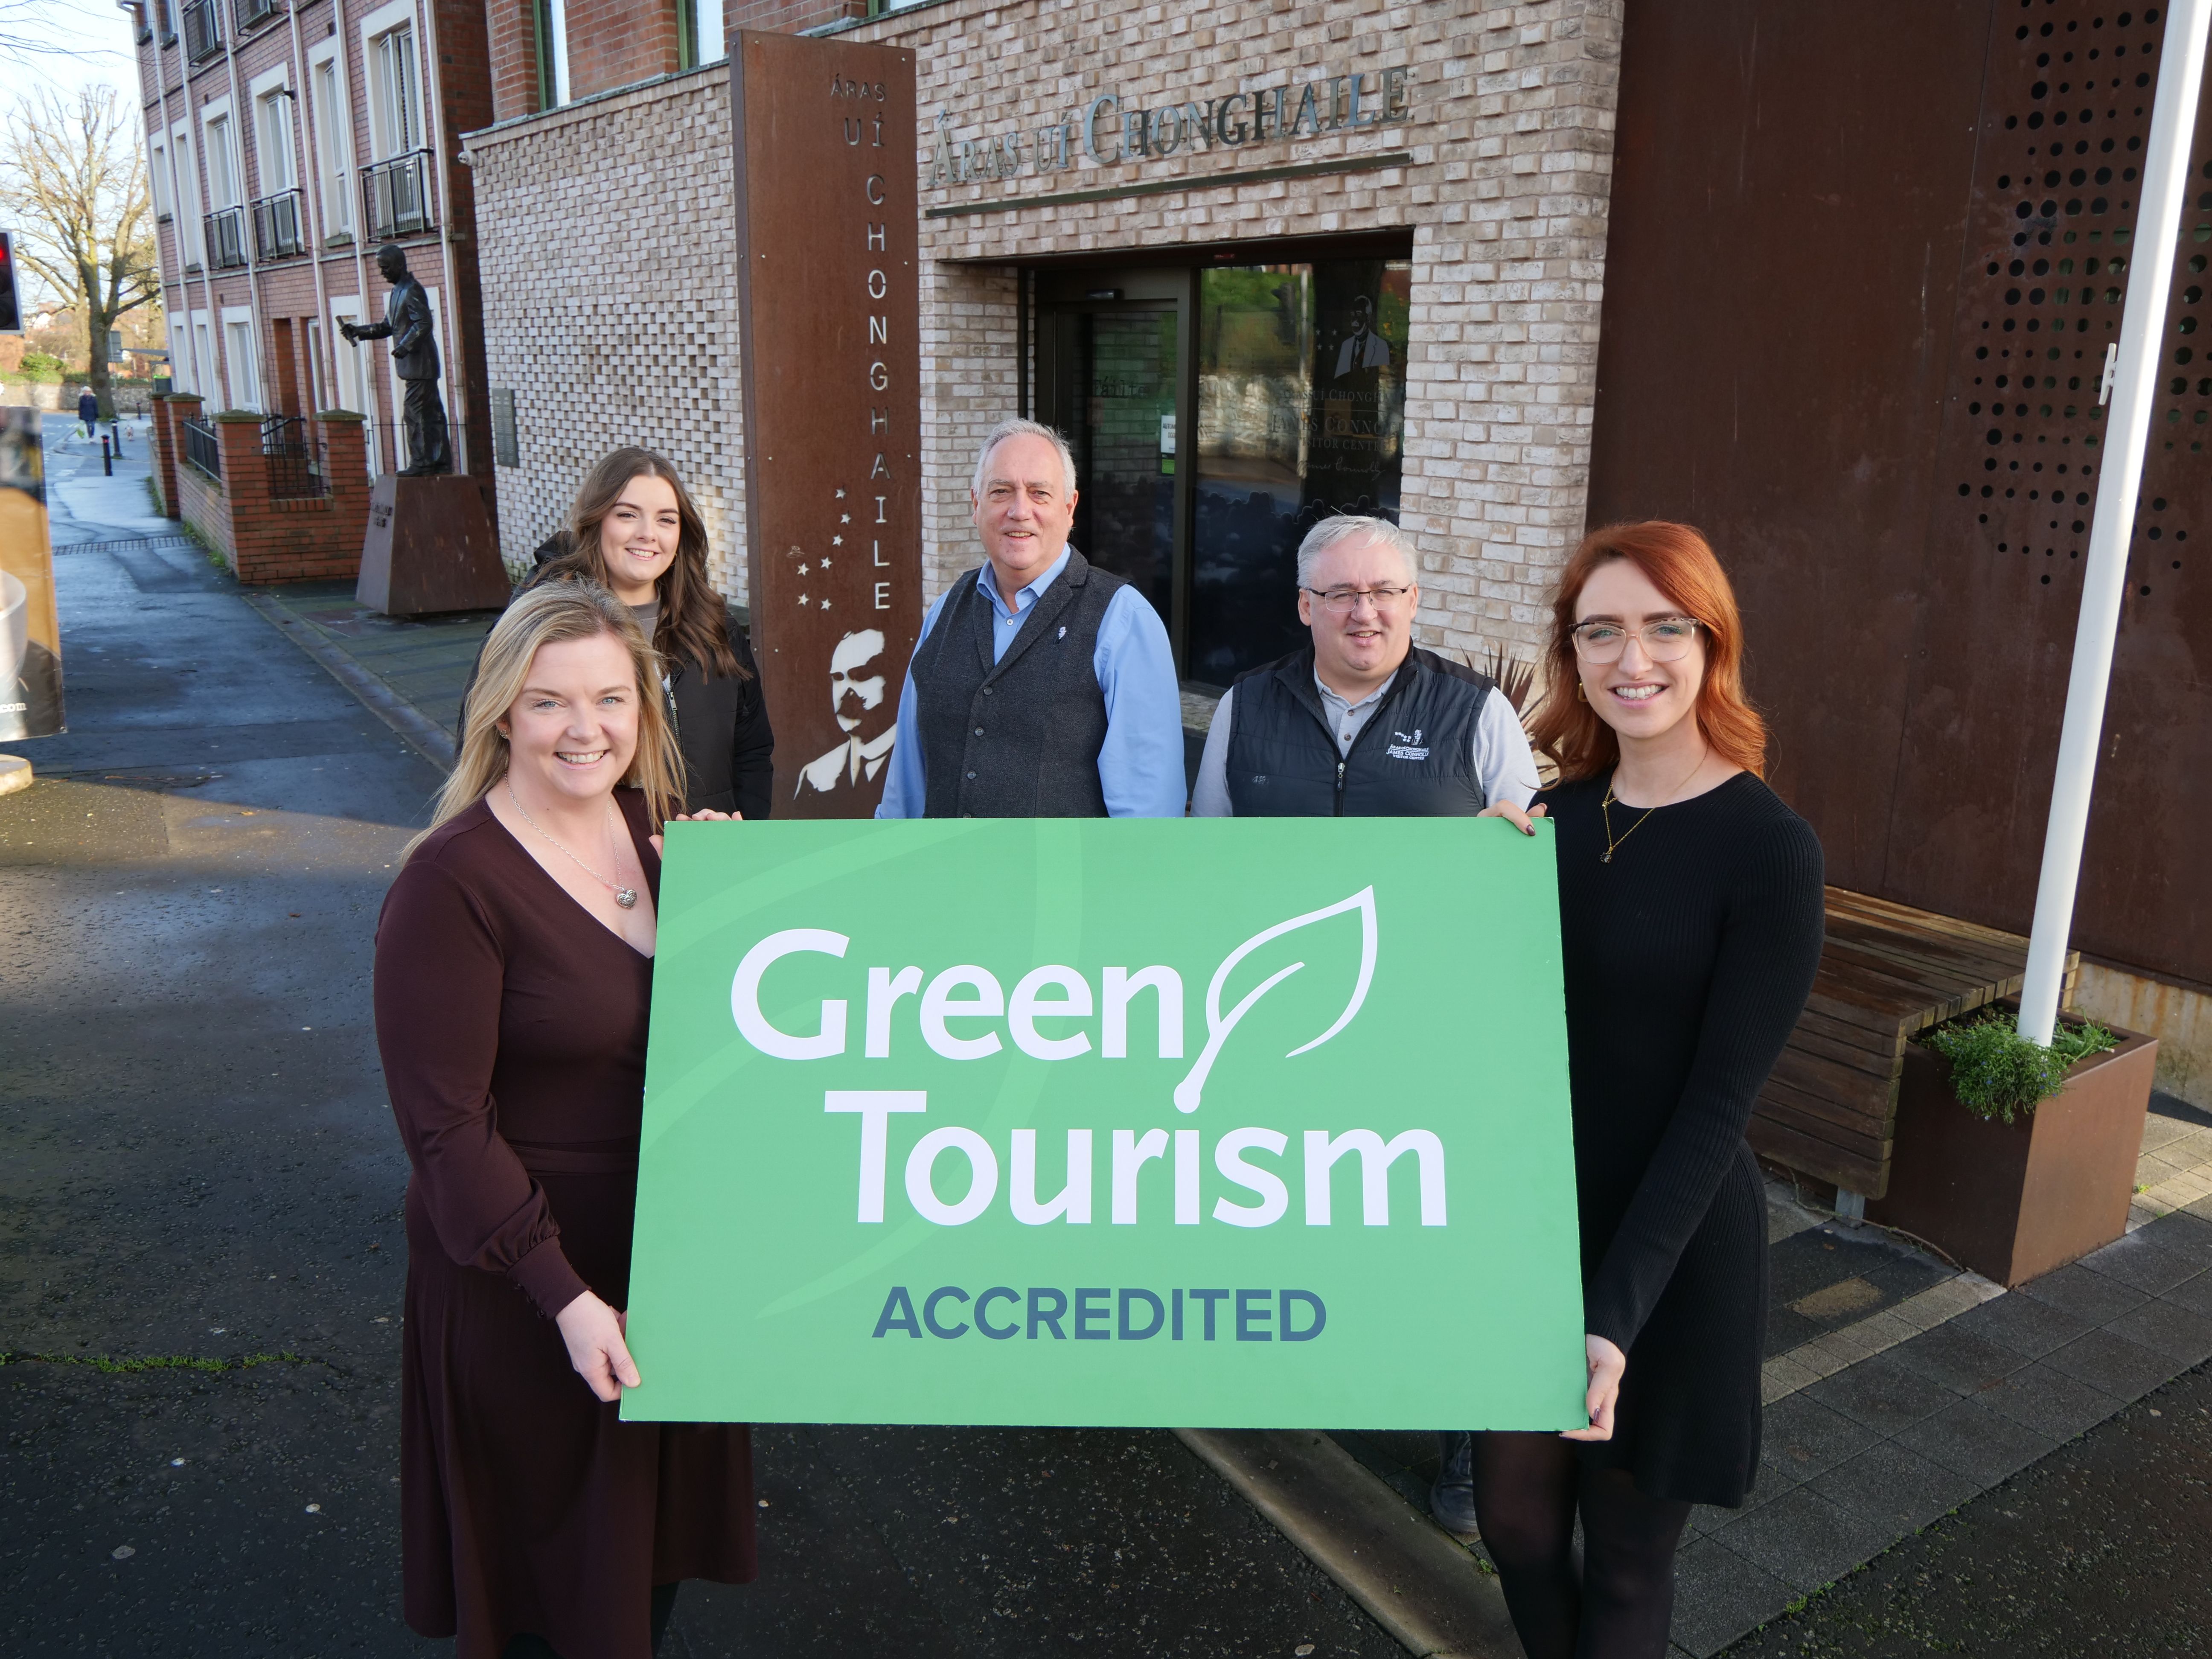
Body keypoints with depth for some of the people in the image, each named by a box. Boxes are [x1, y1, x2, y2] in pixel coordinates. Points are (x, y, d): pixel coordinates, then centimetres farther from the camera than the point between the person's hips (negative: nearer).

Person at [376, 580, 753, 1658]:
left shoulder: (659, 831, 0)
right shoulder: (452, 882, -21)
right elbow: (446, 1125, -20)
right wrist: (566, 1296, -22)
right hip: (526, 1283, -6)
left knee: (665, 1507, 23)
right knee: (556, 1548, 14)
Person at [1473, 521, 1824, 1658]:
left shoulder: (1769, 850, -16)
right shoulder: (1559, 816, 2)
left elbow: (1718, 1103, -17)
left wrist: (1617, 1314, -22)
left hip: (1671, 1256, -5)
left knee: (1623, 1560, 14)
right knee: (1513, 1517, 18)